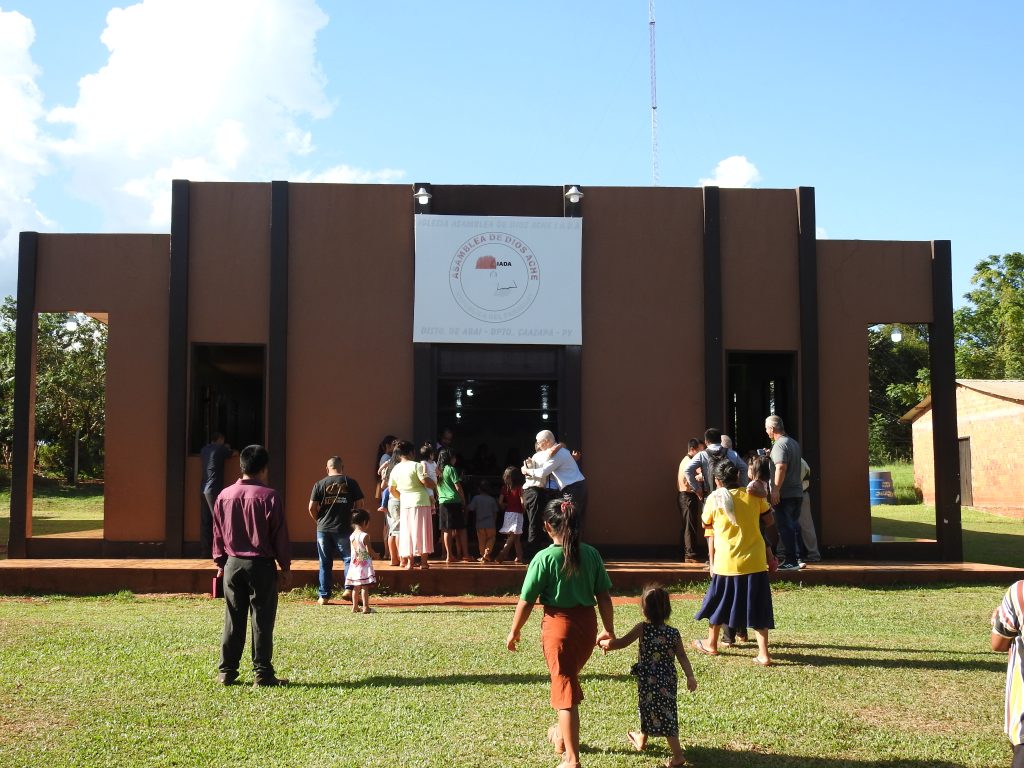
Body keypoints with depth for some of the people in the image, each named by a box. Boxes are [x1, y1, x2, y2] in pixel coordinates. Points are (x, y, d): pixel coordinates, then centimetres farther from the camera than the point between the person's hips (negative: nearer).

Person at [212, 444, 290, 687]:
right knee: (262, 620, 1)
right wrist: (286, 567, 1)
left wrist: (220, 563, 19)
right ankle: (262, 673, 4)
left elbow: (218, 533, 10)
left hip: (233, 564, 4)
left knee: (233, 620, 11)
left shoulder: (224, 496, 4)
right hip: (261, 565, -4)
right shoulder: (269, 496, -10)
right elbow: (280, 535, -7)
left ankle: (226, 672, 15)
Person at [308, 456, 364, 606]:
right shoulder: (351, 483, -1)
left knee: (325, 563, 9)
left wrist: (319, 520, 13)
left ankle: (324, 596, 12)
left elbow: (312, 508, -3)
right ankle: (349, 588, -3)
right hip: (344, 528, -1)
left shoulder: (319, 484, 0)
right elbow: (359, 505, -1)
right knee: (349, 558, 11)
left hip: (323, 528, 1)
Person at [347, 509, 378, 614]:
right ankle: (365, 607, -3)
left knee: (356, 587, 12)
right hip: (365, 565, -7)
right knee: (365, 587, -4)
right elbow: (369, 550, -17)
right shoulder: (365, 535, -15)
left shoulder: (352, 536, 6)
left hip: (355, 564, 7)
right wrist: (376, 555, 3)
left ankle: (355, 607, 17)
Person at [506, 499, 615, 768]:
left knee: (565, 688, 3)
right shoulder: (591, 554, -2)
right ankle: (562, 735, 45)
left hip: (558, 625, -5)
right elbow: (604, 597, 1)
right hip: (587, 624, 5)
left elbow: (526, 601, -10)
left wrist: (514, 632, 4)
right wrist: (609, 630, 12)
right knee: (568, 678, 27)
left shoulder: (544, 558, -14)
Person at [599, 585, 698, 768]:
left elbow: (622, 643, -15)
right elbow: (682, 657, -8)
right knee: (649, 709, 21)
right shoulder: (673, 633, -5)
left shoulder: (643, 628, -16)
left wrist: (604, 643, 0)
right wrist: (690, 677, -6)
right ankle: (641, 740, 40)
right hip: (668, 680, 4)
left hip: (649, 681, -4)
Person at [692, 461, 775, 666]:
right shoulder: (754, 495, -2)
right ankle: (763, 653, 0)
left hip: (726, 563, -1)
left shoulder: (714, 499, -5)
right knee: (757, 608, 6)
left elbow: (706, 525, 9)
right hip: (754, 562, 1)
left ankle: (711, 644, 34)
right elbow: (769, 520, 6)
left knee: (719, 603, 17)